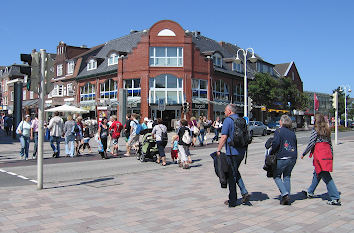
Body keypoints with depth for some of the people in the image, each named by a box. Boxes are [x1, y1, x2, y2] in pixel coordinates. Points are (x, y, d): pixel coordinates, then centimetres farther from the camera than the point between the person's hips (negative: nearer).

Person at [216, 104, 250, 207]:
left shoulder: (228, 120, -10)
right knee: (236, 173, 23)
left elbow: (224, 137, -17)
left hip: (232, 152, -7)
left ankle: (232, 201, 10)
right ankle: (244, 192, 10)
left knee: (231, 176, 2)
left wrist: (218, 150, -10)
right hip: (241, 151, 7)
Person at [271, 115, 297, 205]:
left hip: (282, 157, -6)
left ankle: (285, 194, -6)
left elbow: (276, 143, -18)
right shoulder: (292, 132, 13)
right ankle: (287, 199, 14)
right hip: (293, 157, 6)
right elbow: (295, 146, 15)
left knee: (276, 176, 10)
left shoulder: (278, 131, -6)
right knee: (287, 177, 15)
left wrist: (272, 151, -3)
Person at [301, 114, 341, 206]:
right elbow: (330, 143, 14)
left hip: (320, 155, -8)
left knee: (326, 176, -6)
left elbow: (311, 144, -10)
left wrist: (304, 154, 0)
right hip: (327, 153, 8)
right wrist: (331, 155, 19)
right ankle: (310, 192, 33)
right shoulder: (327, 131, 12)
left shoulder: (315, 131, -8)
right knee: (317, 173, 20)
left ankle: (336, 198, -7)